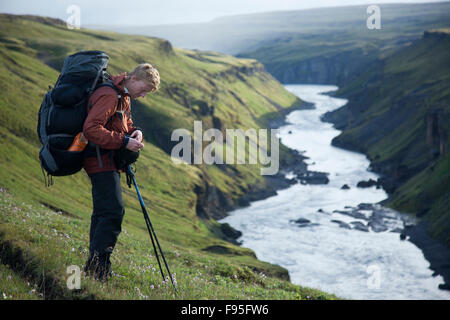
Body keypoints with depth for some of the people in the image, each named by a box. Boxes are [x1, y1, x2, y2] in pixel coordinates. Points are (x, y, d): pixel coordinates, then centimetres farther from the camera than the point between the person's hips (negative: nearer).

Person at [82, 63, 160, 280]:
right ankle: (97, 266, -15)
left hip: (108, 162, 11)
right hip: (101, 161, -11)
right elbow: (91, 129, -26)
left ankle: (94, 269, 20)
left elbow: (125, 125, 26)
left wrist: (135, 132, 1)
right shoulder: (109, 95, -18)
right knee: (114, 211, -16)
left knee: (102, 213, 13)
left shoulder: (124, 97, 15)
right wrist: (124, 142, -25)